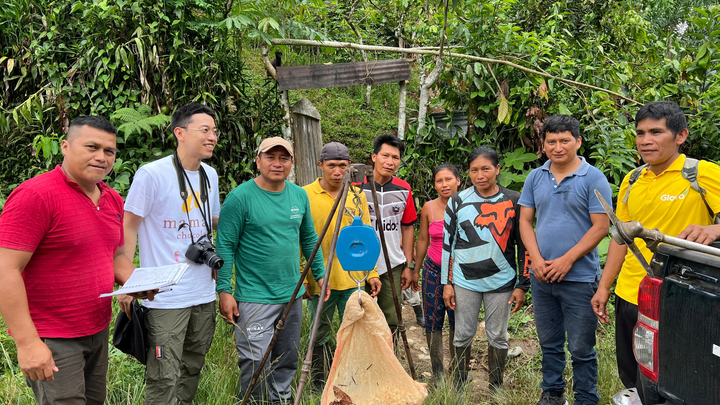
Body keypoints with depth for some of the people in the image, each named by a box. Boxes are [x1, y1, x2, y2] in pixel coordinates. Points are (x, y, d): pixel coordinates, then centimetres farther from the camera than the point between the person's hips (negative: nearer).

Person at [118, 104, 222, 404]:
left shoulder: (210, 175, 9)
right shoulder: (152, 174, -12)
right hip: (166, 297, -7)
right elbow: (129, 227, -9)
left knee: (193, 368, 19)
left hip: (203, 293, 7)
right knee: (165, 379, -2)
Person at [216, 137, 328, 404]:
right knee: (256, 363, -5)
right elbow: (225, 247, -11)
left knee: (287, 361, 17)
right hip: (254, 299, -6)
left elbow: (309, 238, 17)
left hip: (292, 294, 6)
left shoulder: (299, 195, 6)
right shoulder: (240, 198, -12)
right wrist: (224, 290, -14)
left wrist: (320, 274, 14)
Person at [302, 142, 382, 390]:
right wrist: (301, 278, -7)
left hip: (352, 279, 3)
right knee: (320, 338, 11)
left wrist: (371, 272, 7)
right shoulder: (305, 195, -5)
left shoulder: (357, 194, 6)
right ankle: (322, 387, 28)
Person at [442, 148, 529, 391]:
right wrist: (447, 283, 1)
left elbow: (523, 245, 1)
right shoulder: (458, 201, -1)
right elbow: (447, 244, 3)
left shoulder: (513, 201, -2)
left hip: (501, 281, 0)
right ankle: (458, 388, 24)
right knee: (463, 335, 8)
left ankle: (496, 389, 26)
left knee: (498, 337, 9)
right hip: (465, 281, 1)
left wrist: (522, 285, -1)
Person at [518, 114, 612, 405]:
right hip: (541, 276, 5)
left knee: (582, 348, 4)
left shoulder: (593, 178, -7)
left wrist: (567, 260, -15)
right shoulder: (535, 177, 7)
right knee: (549, 343, 17)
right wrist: (536, 259, -6)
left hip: (579, 278, -4)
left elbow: (601, 226, -10)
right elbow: (525, 220, 7)